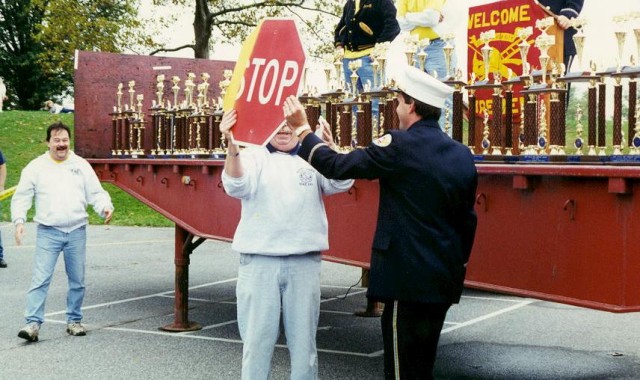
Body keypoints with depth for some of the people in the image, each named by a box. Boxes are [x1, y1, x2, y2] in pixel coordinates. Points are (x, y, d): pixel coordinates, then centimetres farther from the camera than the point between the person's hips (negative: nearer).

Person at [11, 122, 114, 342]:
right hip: (48, 232, -2)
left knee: (77, 280, 8)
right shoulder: (35, 167, 4)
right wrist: (19, 220, -11)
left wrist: (105, 208, -11)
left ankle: (74, 321, 21)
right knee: (40, 279, -9)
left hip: (77, 231, 2)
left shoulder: (81, 165, 9)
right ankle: (33, 323, -7)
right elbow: (21, 197, 4)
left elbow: (96, 193, 9)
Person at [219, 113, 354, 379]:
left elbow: (341, 183, -9)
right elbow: (236, 186, -16)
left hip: (304, 261, 1)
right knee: (257, 338, 4)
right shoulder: (253, 156, 2)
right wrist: (232, 147, -35)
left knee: (303, 338, 9)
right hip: (259, 260, -1)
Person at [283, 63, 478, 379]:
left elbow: (336, 167, -10)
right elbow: (467, 220, 12)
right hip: (444, 278, 8)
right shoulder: (463, 155, 6)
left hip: (407, 278, -7)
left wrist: (302, 129, 3)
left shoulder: (400, 145, -14)